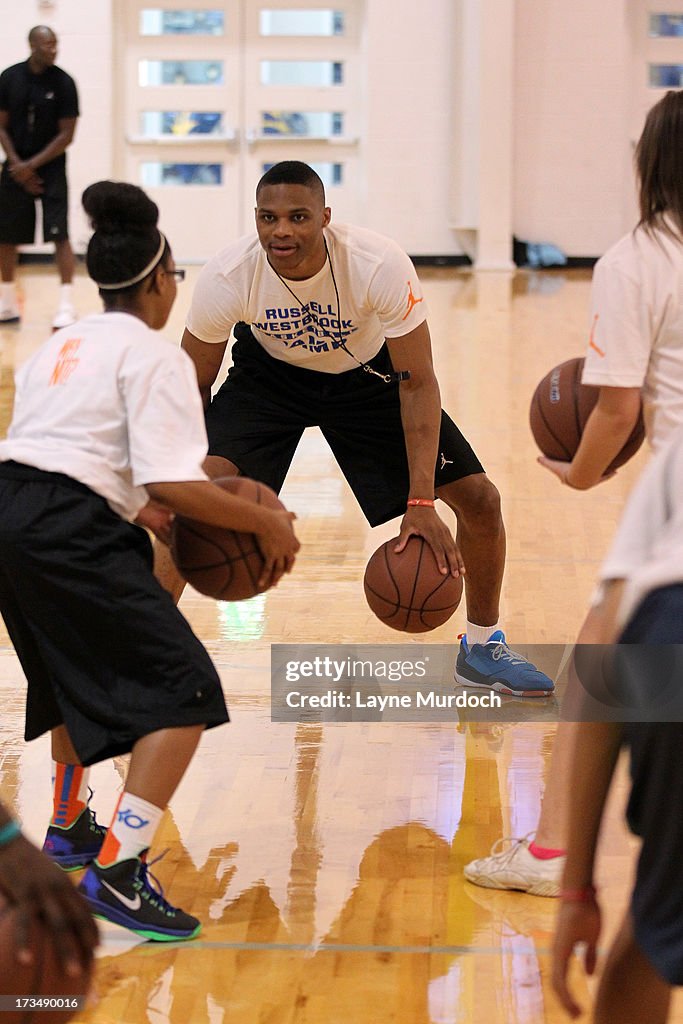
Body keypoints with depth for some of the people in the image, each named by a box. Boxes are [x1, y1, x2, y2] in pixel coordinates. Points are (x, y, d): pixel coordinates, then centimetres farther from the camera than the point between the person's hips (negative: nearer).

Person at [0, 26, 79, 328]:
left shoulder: (63, 83, -8)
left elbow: (66, 135, -8)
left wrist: (32, 165, -13)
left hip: (50, 168, -3)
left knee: (59, 235, -13)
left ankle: (66, 306, -13)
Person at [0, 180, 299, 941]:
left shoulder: (62, 344, 23)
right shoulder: (153, 356, -3)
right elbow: (173, 485, -14)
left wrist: (130, 508, 19)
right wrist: (268, 525, -3)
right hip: (67, 533, -9)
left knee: (78, 672, 33)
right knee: (184, 692, -6)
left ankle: (68, 829, 45)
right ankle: (116, 872, -13)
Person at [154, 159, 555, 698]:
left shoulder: (382, 265, -34)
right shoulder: (226, 277, -30)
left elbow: (417, 383, -26)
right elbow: (194, 384, -13)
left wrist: (421, 503, -31)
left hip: (368, 375, 0)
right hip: (268, 374, 0)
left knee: (480, 499, -6)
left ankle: (482, 646, 19)